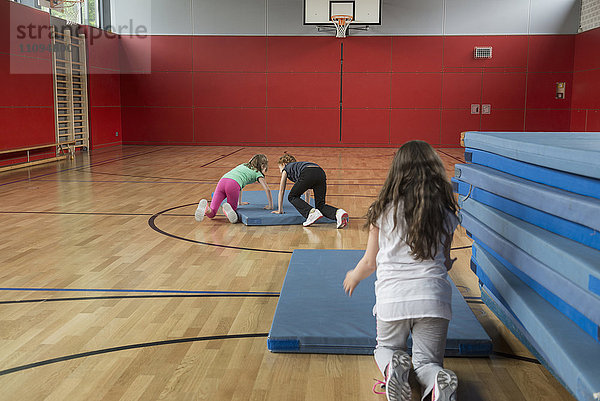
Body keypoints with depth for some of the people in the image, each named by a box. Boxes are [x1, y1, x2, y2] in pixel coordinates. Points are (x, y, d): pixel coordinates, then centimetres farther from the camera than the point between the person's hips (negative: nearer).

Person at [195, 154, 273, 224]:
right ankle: (228, 209, -21)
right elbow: (267, 190, 12)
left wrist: (240, 202, 54)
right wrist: (270, 206, 22)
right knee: (233, 209, 13)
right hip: (233, 184, -5)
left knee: (211, 213, 1)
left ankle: (205, 208, -33)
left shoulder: (243, 166, 38)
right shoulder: (258, 173, 20)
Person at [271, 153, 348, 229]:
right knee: (320, 205, 8)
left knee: (292, 197, 14)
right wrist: (306, 204, 64)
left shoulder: (286, 168, 30)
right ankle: (338, 213, -21)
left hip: (308, 174, -6)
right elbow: (307, 190, 53)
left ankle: (312, 212, -9)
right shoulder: (298, 166, 45)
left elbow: (281, 190, 32)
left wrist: (280, 210, 38)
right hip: (321, 173, 6)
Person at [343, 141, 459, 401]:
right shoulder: (445, 213, 5)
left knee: (386, 348, 24)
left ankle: (392, 367, -11)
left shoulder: (384, 210, 0)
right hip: (434, 298, 1)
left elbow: (370, 262, 7)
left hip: (392, 298, -1)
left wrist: (353, 278, 30)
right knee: (427, 362, 14)